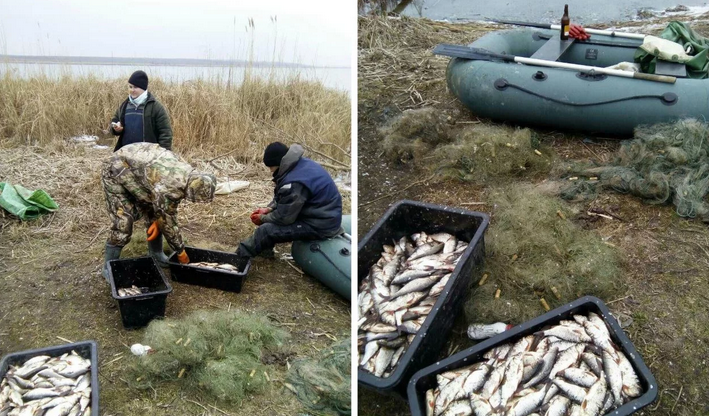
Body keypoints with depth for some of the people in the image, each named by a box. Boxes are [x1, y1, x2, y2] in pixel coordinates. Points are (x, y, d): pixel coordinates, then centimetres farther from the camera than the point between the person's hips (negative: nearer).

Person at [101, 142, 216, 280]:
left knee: (154, 213, 7)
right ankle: (109, 267, 6)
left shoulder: (188, 174, -13)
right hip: (117, 171, -8)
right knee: (123, 224, -11)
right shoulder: (168, 188, -38)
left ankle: (157, 256, 25)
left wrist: (158, 221, -7)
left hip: (139, 167, 8)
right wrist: (181, 252, -12)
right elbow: (168, 222, -24)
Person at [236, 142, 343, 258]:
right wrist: (269, 208, 5)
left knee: (266, 230, -14)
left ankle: (241, 255, 9)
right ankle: (264, 248, 26)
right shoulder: (301, 164, 1)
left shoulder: (294, 183, -29)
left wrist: (263, 218, -2)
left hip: (320, 226, -10)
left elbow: (284, 217, -20)